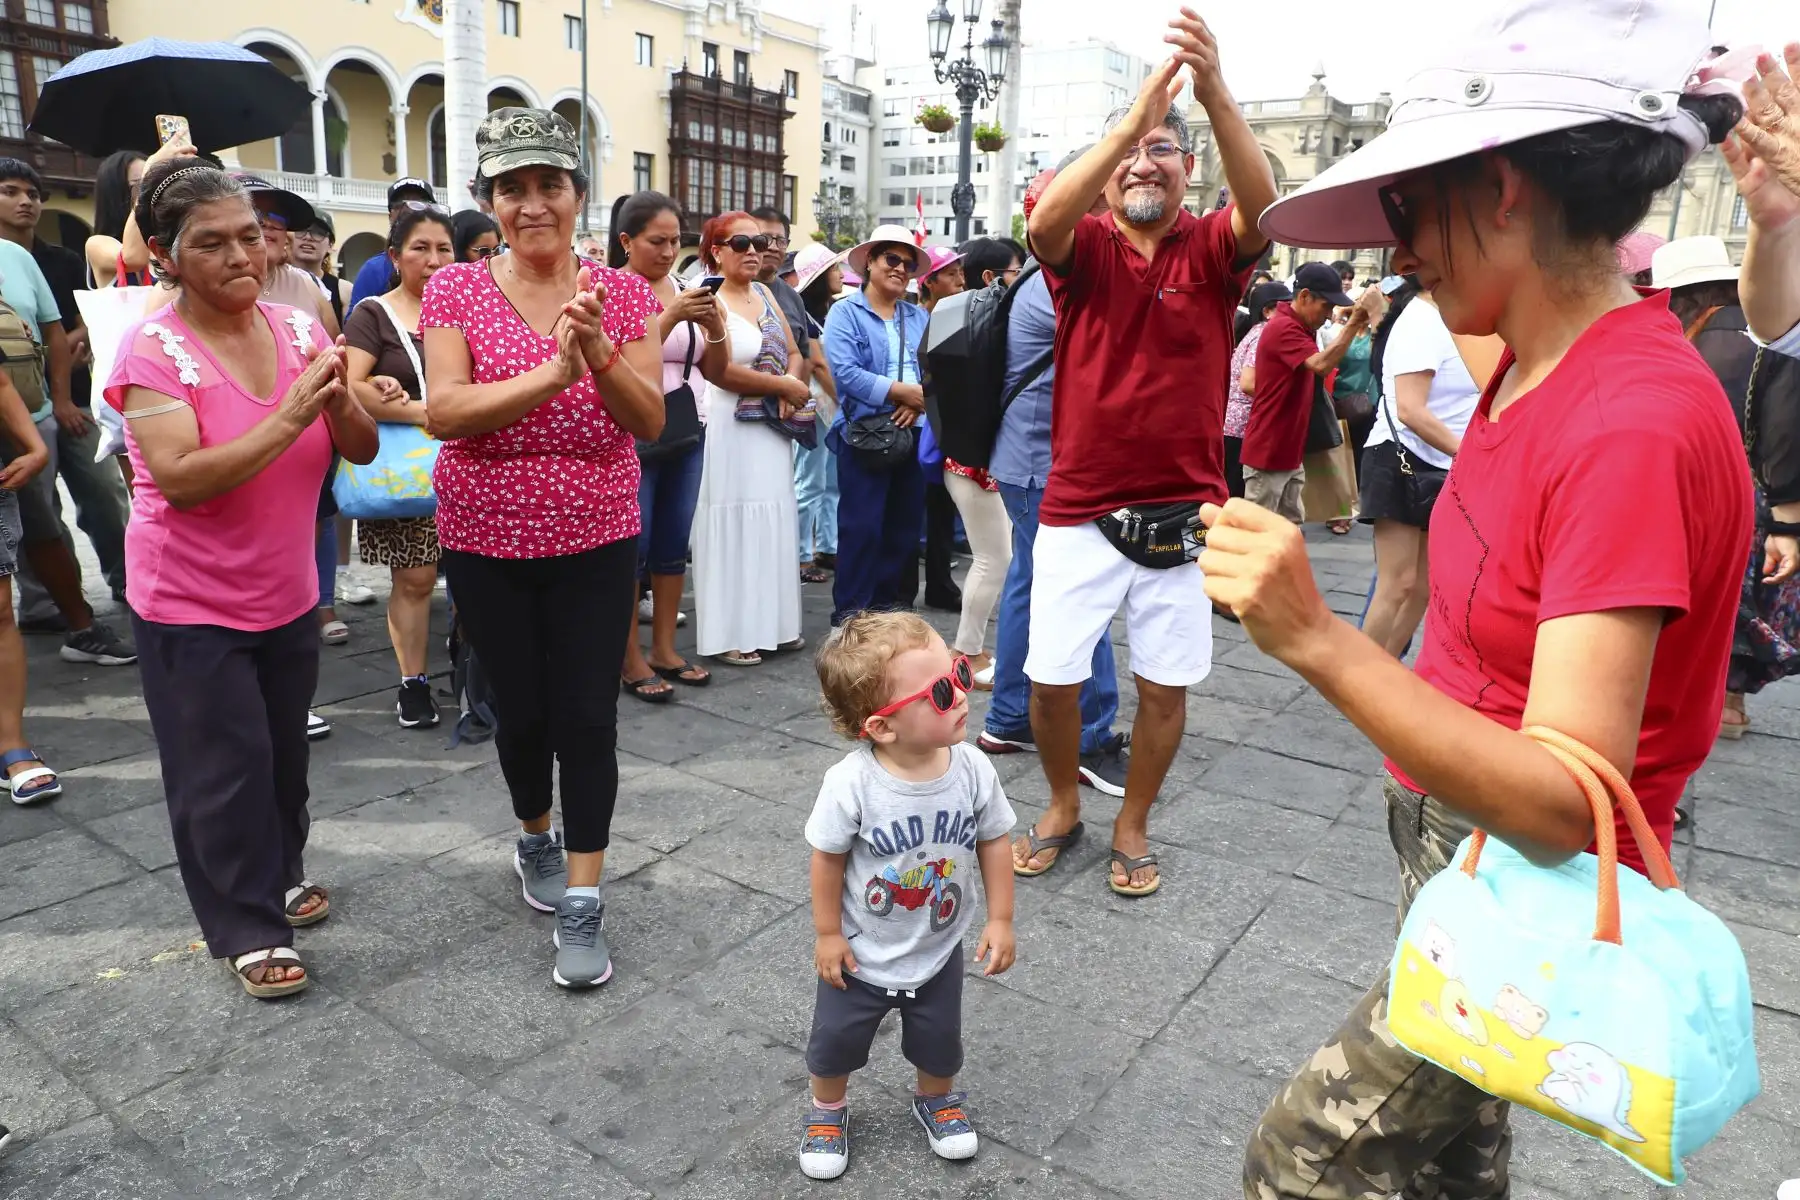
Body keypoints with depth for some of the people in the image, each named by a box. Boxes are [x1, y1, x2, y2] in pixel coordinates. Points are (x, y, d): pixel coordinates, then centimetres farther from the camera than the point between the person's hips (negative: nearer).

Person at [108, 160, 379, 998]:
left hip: (286, 594, 5)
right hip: (191, 604, -5)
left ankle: (280, 873, 40)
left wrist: (337, 399, -26)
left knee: (284, 749, 18)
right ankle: (247, 928, 18)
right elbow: (180, 480, -26)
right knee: (224, 766, 2)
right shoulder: (153, 350, -16)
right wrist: (287, 420, -33)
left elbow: (361, 450, -6)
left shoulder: (299, 328, -3)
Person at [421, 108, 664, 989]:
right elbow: (444, 413, -15)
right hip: (486, 541, 0)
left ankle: (581, 903, 12)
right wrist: (553, 373, -28)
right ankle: (535, 838, 41)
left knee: (588, 718, -2)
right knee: (523, 711, 12)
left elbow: (650, 422, -6)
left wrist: (600, 352, -24)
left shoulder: (623, 293, 0)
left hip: (595, 540, 0)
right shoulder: (456, 290, -2)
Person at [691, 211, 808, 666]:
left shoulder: (764, 294, 14)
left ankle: (772, 623, 20)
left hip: (772, 428, 7)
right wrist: (785, 386, -12)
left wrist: (791, 383, -10)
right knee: (733, 525, -3)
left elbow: (793, 353, 13)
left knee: (772, 523, 10)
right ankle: (729, 634, 5)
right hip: (730, 429, -7)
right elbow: (719, 371, -20)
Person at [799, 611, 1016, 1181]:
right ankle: (827, 1109, 50)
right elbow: (828, 857, -17)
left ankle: (937, 1098, 55)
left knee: (939, 1040, 23)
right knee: (836, 1040, 18)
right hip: (862, 954, -2)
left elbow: (992, 842, -7)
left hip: (938, 950, 3)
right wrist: (828, 934, -8)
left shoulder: (973, 771, -22)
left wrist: (1000, 920, -3)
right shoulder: (851, 784, -32)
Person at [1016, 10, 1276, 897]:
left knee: (1166, 684, 8)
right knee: (1050, 677, 5)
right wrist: (1131, 118, -34)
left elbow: (1264, 211, -21)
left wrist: (1216, 94, -36)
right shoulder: (1085, 247, 1)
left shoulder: (1210, 250, 1)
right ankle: (1063, 806, 31)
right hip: (1077, 510, 0)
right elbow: (1044, 221, -23)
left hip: (1182, 514, 0)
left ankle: (1133, 826, 30)